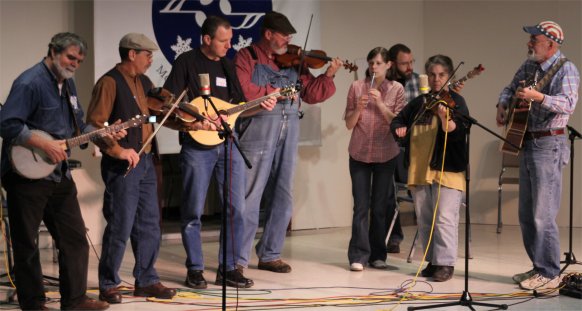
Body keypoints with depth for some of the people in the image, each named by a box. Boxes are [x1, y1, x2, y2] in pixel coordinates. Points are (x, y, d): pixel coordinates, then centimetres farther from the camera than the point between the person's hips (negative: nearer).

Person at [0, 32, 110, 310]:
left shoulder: (67, 84, 12)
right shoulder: (30, 83, -16)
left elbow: (77, 124, 22)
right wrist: (45, 144, -25)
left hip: (59, 174, 9)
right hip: (27, 174, -9)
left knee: (75, 237, 10)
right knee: (26, 243, 2)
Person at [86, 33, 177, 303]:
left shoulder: (145, 83, 15)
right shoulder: (110, 82, -10)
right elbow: (94, 124, -17)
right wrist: (117, 150, -22)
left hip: (145, 162, 8)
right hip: (121, 166, -8)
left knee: (149, 225, 11)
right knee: (120, 227, -4)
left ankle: (146, 281, 21)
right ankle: (108, 286, 8)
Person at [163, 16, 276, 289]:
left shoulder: (228, 66, 13)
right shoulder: (187, 62, -4)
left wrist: (261, 106, -2)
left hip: (228, 143, 5)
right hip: (197, 145, -5)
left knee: (236, 208, 3)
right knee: (193, 211, 2)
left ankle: (229, 268, 11)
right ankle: (195, 270, 12)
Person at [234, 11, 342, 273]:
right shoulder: (247, 56, 0)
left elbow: (310, 94, 12)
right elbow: (242, 90, -15)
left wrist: (328, 76, -3)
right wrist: (274, 93, -16)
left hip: (288, 135, 6)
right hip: (258, 132, -6)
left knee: (282, 197, 9)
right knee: (250, 197, -3)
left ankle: (270, 255, 20)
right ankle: (238, 258, 3)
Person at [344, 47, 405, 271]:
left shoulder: (396, 89, 2)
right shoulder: (356, 87, 3)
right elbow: (349, 124, 3)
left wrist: (380, 103, -16)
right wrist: (358, 108, -15)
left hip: (385, 154, 0)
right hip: (359, 154, 0)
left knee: (380, 207, 4)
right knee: (361, 206, -3)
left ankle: (377, 255, 13)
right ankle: (358, 256, -2)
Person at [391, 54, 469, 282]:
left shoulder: (455, 101, -3)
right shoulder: (418, 103, 14)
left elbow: (457, 131, -18)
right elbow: (398, 120, 22)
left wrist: (446, 119, -38)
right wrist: (399, 128, -1)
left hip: (447, 169, -6)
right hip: (419, 169, 6)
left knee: (444, 218, -9)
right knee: (424, 220, 11)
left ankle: (446, 263, -3)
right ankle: (432, 261, 20)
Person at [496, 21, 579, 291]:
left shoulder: (565, 69, -10)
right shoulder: (529, 66, 13)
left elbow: (569, 104, -24)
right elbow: (510, 88, 27)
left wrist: (538, 96, -37)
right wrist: (503, 105, 6)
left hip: (548, 145, -9)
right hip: (526, 143, 9)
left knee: (543, 214, -10)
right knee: (526, 215, 13)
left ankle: (549, 274, -3)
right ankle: (538, 267, 22)